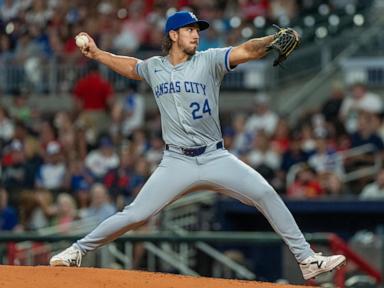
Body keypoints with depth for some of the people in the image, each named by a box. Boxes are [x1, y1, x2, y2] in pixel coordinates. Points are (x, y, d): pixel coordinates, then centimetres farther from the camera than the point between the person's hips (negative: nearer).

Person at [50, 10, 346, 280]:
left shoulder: (209, 61, -2)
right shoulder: (154, 68, 7)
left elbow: (247, 50, -18)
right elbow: (130, 66, 30)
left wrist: (275, 39, -34)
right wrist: (97, 53, 28)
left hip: (216, 158, -1)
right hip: (177, 162, 1)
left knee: (266, 194, -15)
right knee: (135, 214, -6)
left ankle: (307, 259, -9)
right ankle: (78, 250, 10)